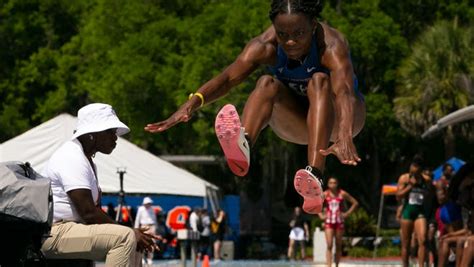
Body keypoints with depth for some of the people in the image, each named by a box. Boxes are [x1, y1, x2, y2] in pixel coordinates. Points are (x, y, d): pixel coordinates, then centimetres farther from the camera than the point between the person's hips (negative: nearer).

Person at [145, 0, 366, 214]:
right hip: (297, 122, 3)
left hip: (335, 118, -3)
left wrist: (344, 136, -66)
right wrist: (193, 103, -52)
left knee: (320, 81, -35)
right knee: (267, 83, -28)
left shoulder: (331, 46, -30)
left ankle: (314, 177, -54)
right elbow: (228, 78, -33)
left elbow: (344, 91, -47)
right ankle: (242, 146, -58)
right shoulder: (265, 46, -20)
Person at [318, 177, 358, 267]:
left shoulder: (342, 194, -2)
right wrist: (320, 215, 0)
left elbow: (355, 203, 6)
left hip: (339, 222, 1)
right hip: (328, 222, -1)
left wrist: (347, 213, -1)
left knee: (339, 246, 7)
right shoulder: (325, 194, -2)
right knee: (329, 246, -11)